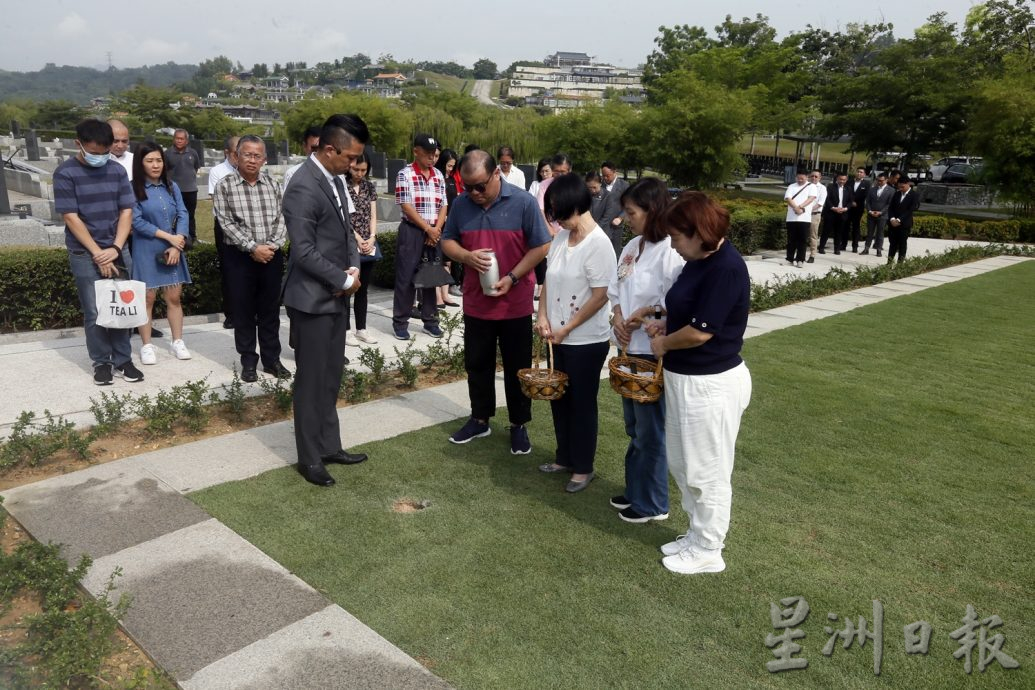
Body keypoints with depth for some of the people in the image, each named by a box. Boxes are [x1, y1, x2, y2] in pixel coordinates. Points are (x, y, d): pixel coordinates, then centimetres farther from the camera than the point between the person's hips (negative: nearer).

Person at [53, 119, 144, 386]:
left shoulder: (117, 170, 3)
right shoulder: (65, 173, -7)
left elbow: (126, 211, 1)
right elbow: (71, 218, -10)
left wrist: (115, 248, -10)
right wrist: (98, 254, -13)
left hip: (116, 251, 3)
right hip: (84, 254, -3)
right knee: (94, 312, 1)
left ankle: (122, 360, 18)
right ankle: (101, 362, 15)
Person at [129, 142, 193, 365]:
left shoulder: (172, 187, 7)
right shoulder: (134, 189, -6)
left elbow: (182, 215, 1)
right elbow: (137, 222, -12)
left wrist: (176, 246, -11)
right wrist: (168, 237, -14)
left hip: (173, 250, 4)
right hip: (147, 251, -4)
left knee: (174, 297, 7)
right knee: (147, 298, 2)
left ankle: (177, 341, 17)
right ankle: (147, 346, 10)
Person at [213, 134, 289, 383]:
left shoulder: (272, 184, 7)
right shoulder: (224, 186, -3)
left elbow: (282, 219, 4)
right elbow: (227, 223, -9)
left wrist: (273, 245, -11)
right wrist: (253, 247, -16)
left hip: (272, 256, 2)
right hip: (241, 257, -2)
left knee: (270, 309, 9)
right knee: (243, 310, 6)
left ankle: (271, 358, 20)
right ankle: (248, 361, 17)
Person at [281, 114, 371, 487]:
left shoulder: (335, 179, 8)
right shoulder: (303, 187, -20)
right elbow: (304, 252, -23)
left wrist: (354, 268, -2)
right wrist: (345, 280, -13)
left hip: (336, 295, 9)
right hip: (313, 298, -9)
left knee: (331, 378, 16)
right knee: (312, 380, 3)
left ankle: (330, 446, 29)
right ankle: (310, 458, 16)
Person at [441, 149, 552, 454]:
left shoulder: (523, 202, -11)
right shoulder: (461, 204, -1)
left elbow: (541, 246, -9)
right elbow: (447, 241, 7)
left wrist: (512, 277, -18)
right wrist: (466, 256, -15)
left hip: (515, 304, -3)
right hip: (475, 303, 4)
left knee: (517, 368, 8)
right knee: (477, 364, 15)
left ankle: (519, 425, 23)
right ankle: (480, 419, 32)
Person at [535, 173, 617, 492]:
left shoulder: (598, 244, -18)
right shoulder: (561, 237, 4)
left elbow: (600, 296, -19)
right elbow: (548, 279, 10)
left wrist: (566, 329, -15)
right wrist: (543, 316, -3)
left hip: (587, 340, -7)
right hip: (559, 337, 7)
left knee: (582, 403, 6)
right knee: (559, 398, 17)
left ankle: (583, 467, 23)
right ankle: (565, 457, 36)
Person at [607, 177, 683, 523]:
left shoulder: (671, 251, -19)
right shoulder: (632, 246, 8)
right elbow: (616, 291, 12)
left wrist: (641, 316, -16)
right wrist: (618, 318, -5)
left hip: (653, 353, -8)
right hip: (630, 349, 9)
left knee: (649, 430, 6)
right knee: (634, 426, 20)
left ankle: (651, 503, 23)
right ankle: (635, 490, 38)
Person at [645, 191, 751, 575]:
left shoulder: (726, 268, -22)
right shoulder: (699, 261, 6)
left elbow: (701, 331, -24)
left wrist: (663, 344, -7)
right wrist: (665, 324, 2)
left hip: (711, 385, -9)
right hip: (685, 379, 9)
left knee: (707, 472, 7)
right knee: (681, 464, 20)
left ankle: (708, 552, 26)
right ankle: (697, 535, 38)